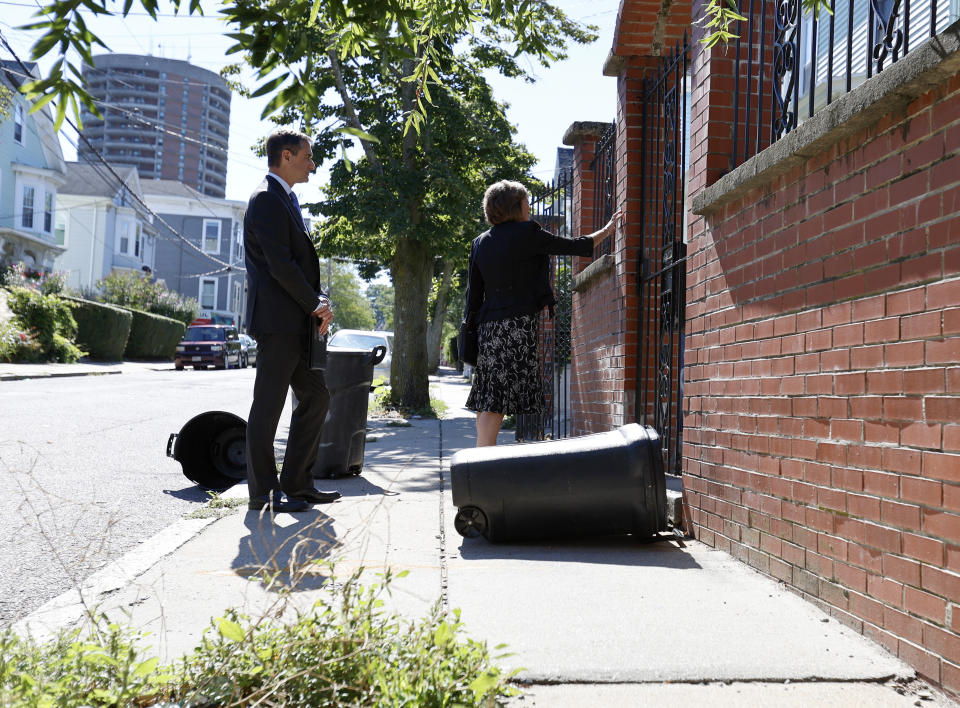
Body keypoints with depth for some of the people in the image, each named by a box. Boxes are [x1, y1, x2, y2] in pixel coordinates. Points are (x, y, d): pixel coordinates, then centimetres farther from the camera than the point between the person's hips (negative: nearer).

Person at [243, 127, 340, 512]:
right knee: (268, 406, -3)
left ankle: (297, 483, 20)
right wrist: (316, 304, -11)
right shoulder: (267, 200, -11)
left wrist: (319, 301, 6)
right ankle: (263, 492, 6)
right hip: (276, 319, -10)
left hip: (296, 321, 10)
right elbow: (280, 265, -19)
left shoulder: (285, 199, 20)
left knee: (315, 397, 13)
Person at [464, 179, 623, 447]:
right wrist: (606, 230, 20)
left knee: (487, 401, 7)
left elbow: (473, 293, 14)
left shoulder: (480, 243, 13)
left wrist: (474, 327, 19)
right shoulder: (526, 233, -4)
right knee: (495, 403, -8)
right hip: (518, 324, -7)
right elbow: (572, 246, 6)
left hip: (489, 325, 7)